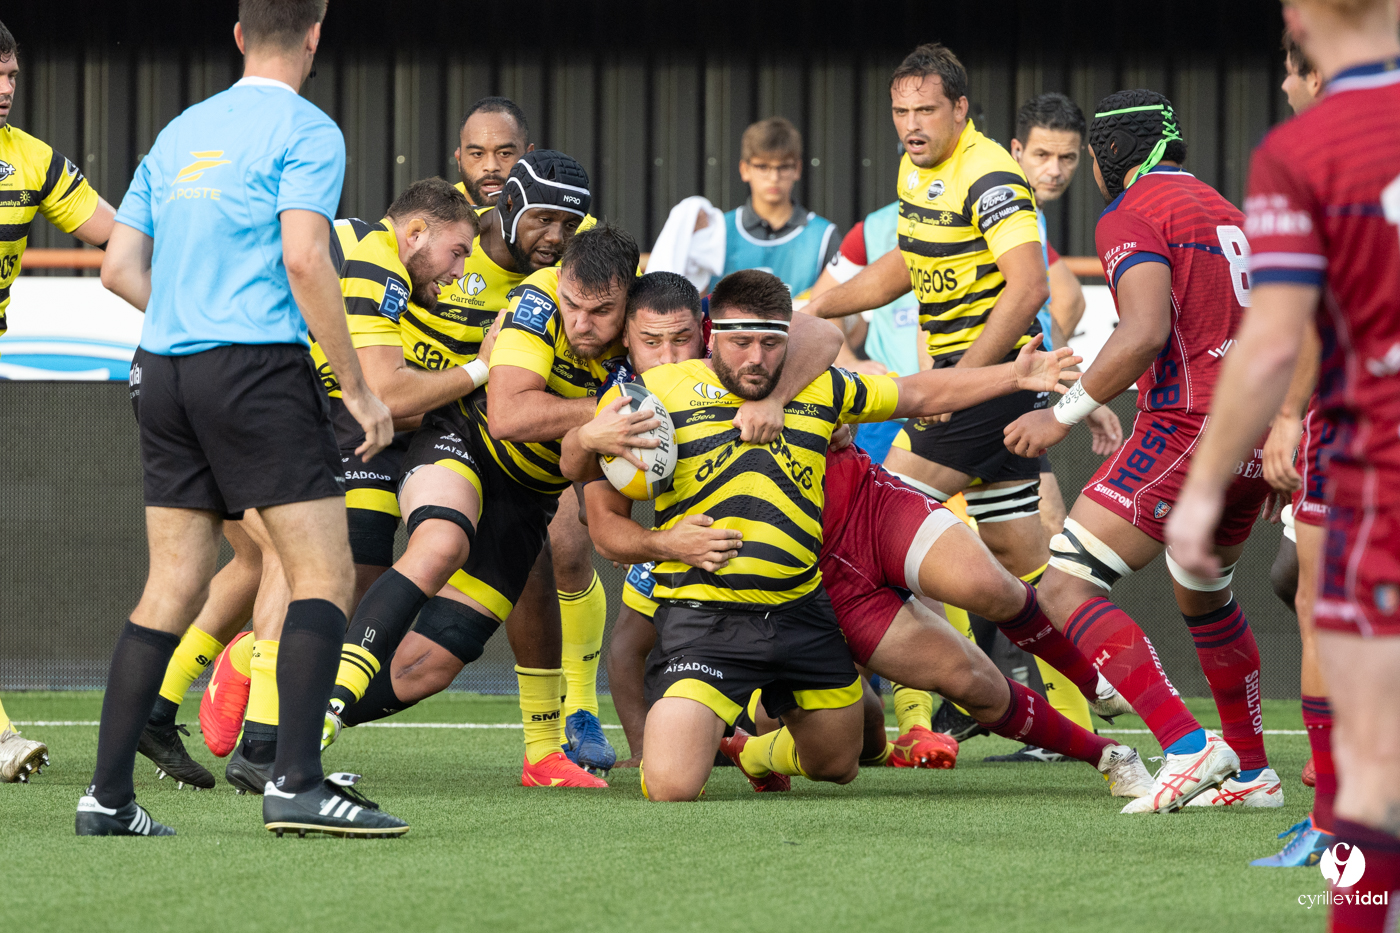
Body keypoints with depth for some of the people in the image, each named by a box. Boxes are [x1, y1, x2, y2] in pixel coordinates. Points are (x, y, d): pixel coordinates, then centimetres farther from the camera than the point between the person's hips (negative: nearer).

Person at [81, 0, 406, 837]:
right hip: (260, 366, -7)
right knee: (326, 577, -4)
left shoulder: (180, 133, 17)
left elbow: (120, 267, 17)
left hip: (164, 370, 7)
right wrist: (358, 386, -11)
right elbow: (304, 259, -15)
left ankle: (109, 796, 5)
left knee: (172, 590, 10)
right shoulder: (305, 132, -4)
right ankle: (297, 783, -16)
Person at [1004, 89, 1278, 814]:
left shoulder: (1131, 217, -5)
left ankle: (1186, 746, -24)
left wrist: (1067, 413, -13)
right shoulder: (1224, 211, 22)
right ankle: (1251, 772, 35)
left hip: (1190, 423, -9)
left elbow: (1145, 333, -20)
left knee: (1067, 590, -11)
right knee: (1202, 594, 30)